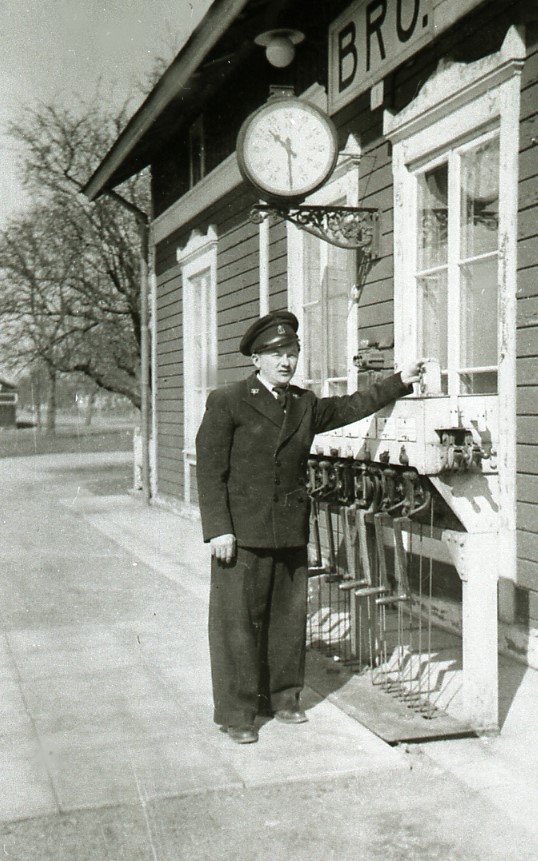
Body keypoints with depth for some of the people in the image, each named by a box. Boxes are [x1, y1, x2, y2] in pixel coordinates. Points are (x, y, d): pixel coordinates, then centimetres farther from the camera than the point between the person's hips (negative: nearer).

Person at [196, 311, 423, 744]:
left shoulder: (306, 404, 13)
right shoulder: (226, 402, -4)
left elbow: (350, 407, 27)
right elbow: (210, 471, -7)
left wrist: (400, 382, 22)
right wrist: (219, 530, -13)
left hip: (292, 531, 6)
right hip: (242, 532, -5)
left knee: (288, 616, 13)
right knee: (238, 620, 0)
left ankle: (281, 697, 30)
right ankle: (236, 713, 12)